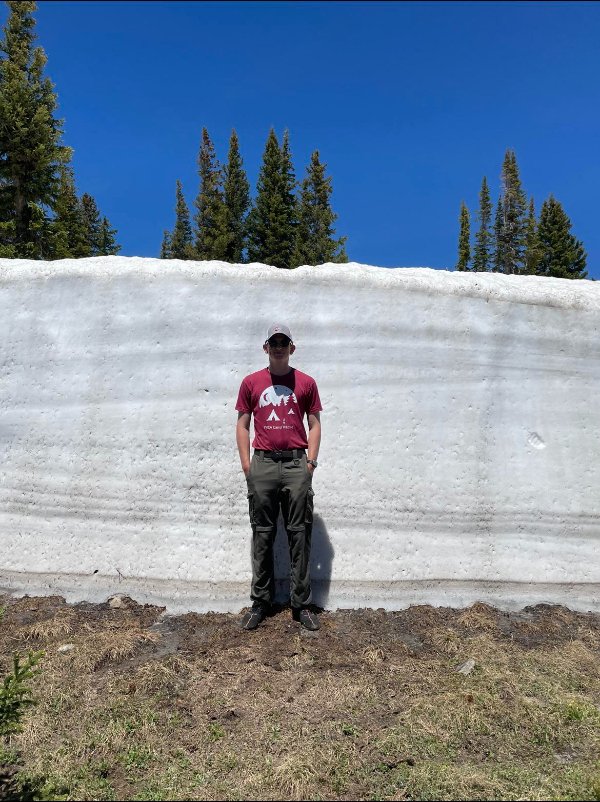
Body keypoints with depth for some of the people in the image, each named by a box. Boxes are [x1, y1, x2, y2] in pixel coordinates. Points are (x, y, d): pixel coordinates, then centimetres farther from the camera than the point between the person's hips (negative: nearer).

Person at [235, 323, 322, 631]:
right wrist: (246, 464, 0)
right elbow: (242, 425, 8)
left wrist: (310, 461, -2)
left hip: (297, 464, 0)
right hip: (263, 464, 1)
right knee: (262, 534, 7)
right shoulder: (251, 383, 7)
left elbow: (314, 425, 8)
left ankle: (301, 604, 14)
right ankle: (260, 602, 19)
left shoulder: (306, 383, 6)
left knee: (299, 534, 3)